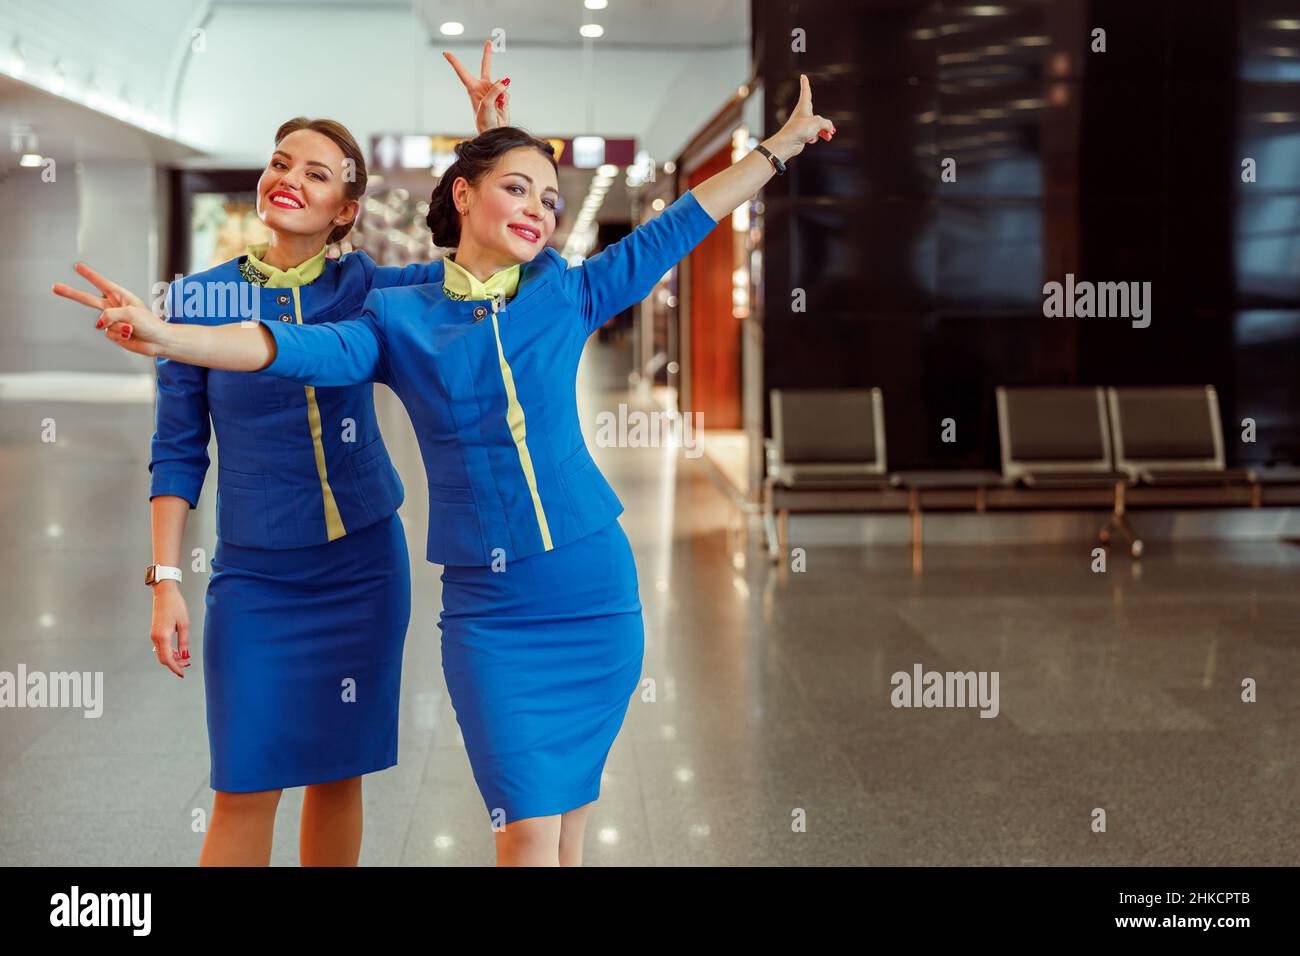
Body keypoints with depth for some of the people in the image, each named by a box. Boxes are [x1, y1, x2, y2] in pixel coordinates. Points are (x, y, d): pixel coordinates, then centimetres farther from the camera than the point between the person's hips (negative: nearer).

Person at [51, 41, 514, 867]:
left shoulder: (363, 289, -1)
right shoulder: (201, 298, -3)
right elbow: (178, 453, 1)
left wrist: (493, 133, -13)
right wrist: (166, 580, -4)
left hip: (364, 565, 2)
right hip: (256, 576, -1)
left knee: (339, 773, 10)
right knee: (247, 789, -3)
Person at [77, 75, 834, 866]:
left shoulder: (567, 295, 5)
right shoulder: (400, 319, 2)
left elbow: (679, 227, 10)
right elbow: (301, 350, -12)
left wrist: (782, 146, 12)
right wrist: (172, 336, -27)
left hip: (595, 589, 2)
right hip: (489, 607, -2)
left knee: (569, 827, 10)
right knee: (527, 832, -6)